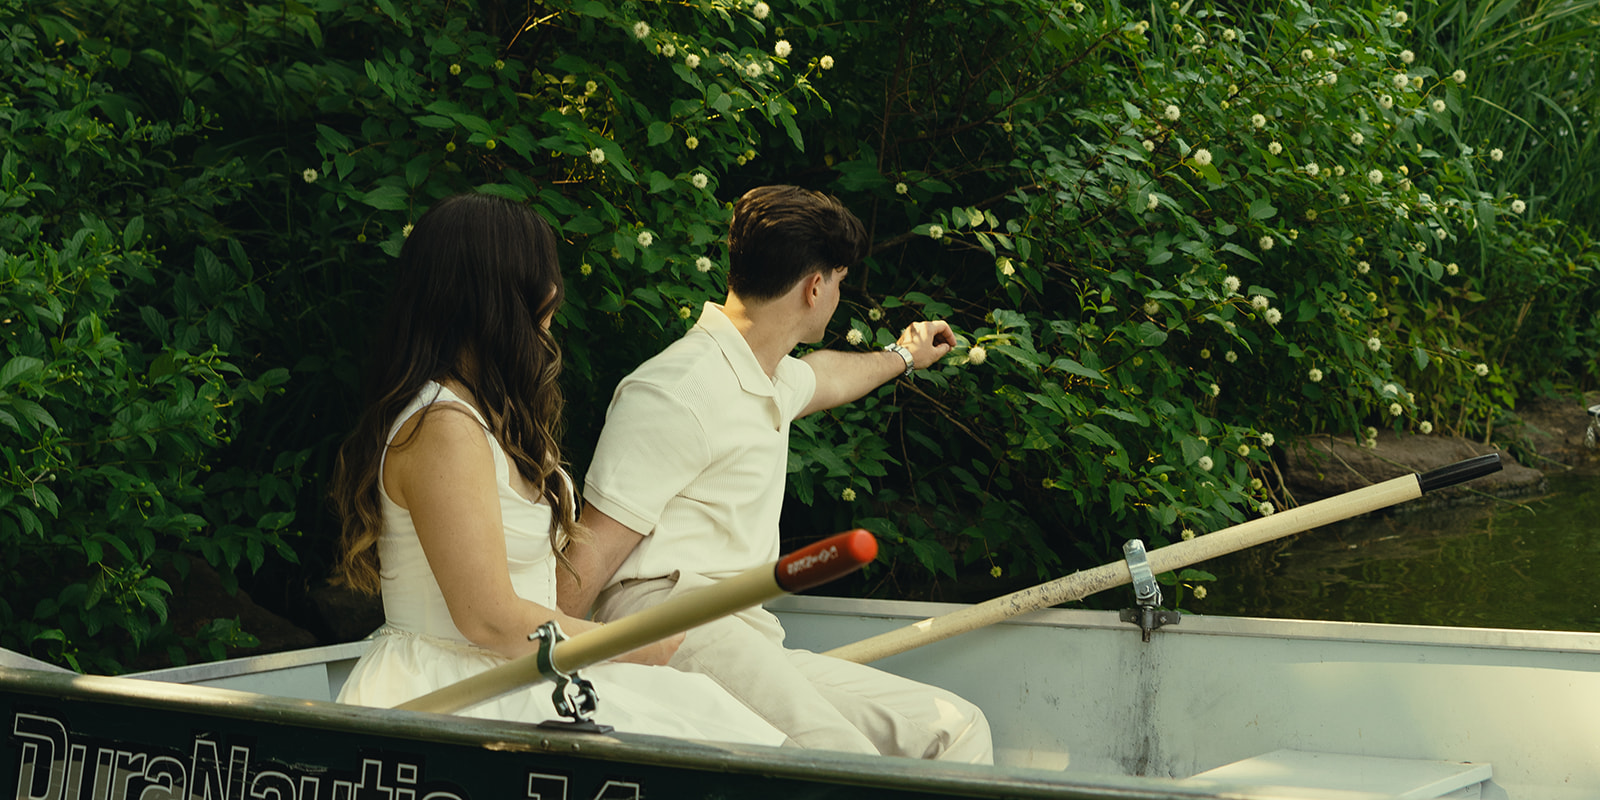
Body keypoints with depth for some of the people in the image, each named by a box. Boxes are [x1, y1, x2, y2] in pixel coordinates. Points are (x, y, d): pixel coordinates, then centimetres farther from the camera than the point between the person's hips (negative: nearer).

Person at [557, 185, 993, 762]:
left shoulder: (769, 379, 24)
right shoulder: (676, 393, -9)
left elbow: (821, 376, 52)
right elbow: (590, 556, -14)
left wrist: (899, 356, 71)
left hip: (754, 647, 10)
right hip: (675, 635, -10)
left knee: (958, 729, -6)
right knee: (849, 769, -34)